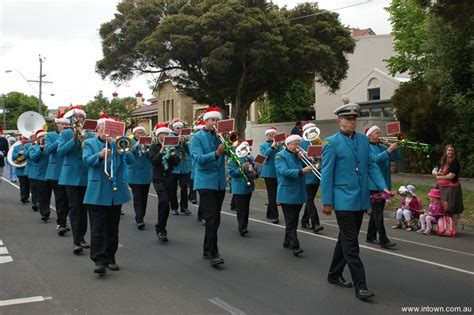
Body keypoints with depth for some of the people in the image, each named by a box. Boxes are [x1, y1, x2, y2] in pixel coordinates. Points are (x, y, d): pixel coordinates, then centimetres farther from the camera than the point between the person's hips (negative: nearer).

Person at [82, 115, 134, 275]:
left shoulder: (118, 144, 14)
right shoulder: (90, 143, 7)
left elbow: (130, 160, 0)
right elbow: (87, 160, -10)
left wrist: (117, 146, -13)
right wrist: (100, 155, -28)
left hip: (116, 192, 3)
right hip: (97, 193, -3)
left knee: (113, 228, 10)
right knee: (98, 228, -7)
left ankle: (110, 258, 20)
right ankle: (99, 260, -7)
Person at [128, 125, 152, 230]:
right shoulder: (131, 142, 3)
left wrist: (148, 149, -20)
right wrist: (137, 144, -25)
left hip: (146, 175, 4)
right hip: (135, 175, -3)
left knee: (144, 198, 10)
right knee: (137, 198, -10)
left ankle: (140, 218, 23)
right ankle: (139, 220, -15)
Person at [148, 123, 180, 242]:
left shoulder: (171, 146, 10)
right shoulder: (154, 147, 1)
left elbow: (176, 162, 3)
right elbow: (154, 161, -14)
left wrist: (172, 153, -14)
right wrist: (162, 149, -20)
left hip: (169, 178, 4)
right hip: (158, 178, -4)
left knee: (166, 203, 6)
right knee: (163, 200, -22)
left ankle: (161, 229, 20)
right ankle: (160, 228, -10)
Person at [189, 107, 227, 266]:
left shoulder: (220, 136, 12)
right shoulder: (197, 137, -4)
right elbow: (198, 158, -18)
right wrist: (216, 154, -32)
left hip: (220, 182, 6)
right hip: (206, 182, -6)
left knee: (215, 218, 11)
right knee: (211, 218, -13)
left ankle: (207, 250, 23)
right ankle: (213, 253, -10)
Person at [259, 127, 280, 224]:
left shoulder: (278, 144, 8)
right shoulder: (263, 145, 4)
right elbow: (264, 156, -12)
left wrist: (278, 146, -16)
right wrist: (272, 147, -16)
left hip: (278, 172, 3)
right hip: (269, 172, -3)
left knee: (273, 194, 9)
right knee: (272, 194, -7)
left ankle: (269, 214, 24)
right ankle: (274, 216, -6)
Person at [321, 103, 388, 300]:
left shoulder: (363, 139, 9)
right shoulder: (331, 143, -7)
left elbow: (371, 165, 12)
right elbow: (326, 174, -8)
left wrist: (383, 187, -2)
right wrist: (327, 202, -10)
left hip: (361, 199, 6)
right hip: (343, 200, -6)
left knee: (347, 239, 16)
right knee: (351, 244, -4)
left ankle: (334, 275, 30)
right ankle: (360, 285, 0)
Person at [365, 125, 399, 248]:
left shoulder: (382, 148, 15)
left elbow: (397, 157, 10)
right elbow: (375, 159, -21)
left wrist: (393, 147, -6)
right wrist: (389, 150, -26)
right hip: (372, 185, -7)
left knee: (376, 211, 13)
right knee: (378, 212, -10)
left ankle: (371, 237, 23)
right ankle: (383, 240, -11)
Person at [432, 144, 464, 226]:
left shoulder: (455, 162, -10)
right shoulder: (442, 162, 11)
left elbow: (450, 176, -17)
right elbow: (433, 171, 16)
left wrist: (439, 177, -3)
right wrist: (437, 173, -8)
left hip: (452, 188, -7)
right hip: (441, 188, 7)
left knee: (453, 210, -5)